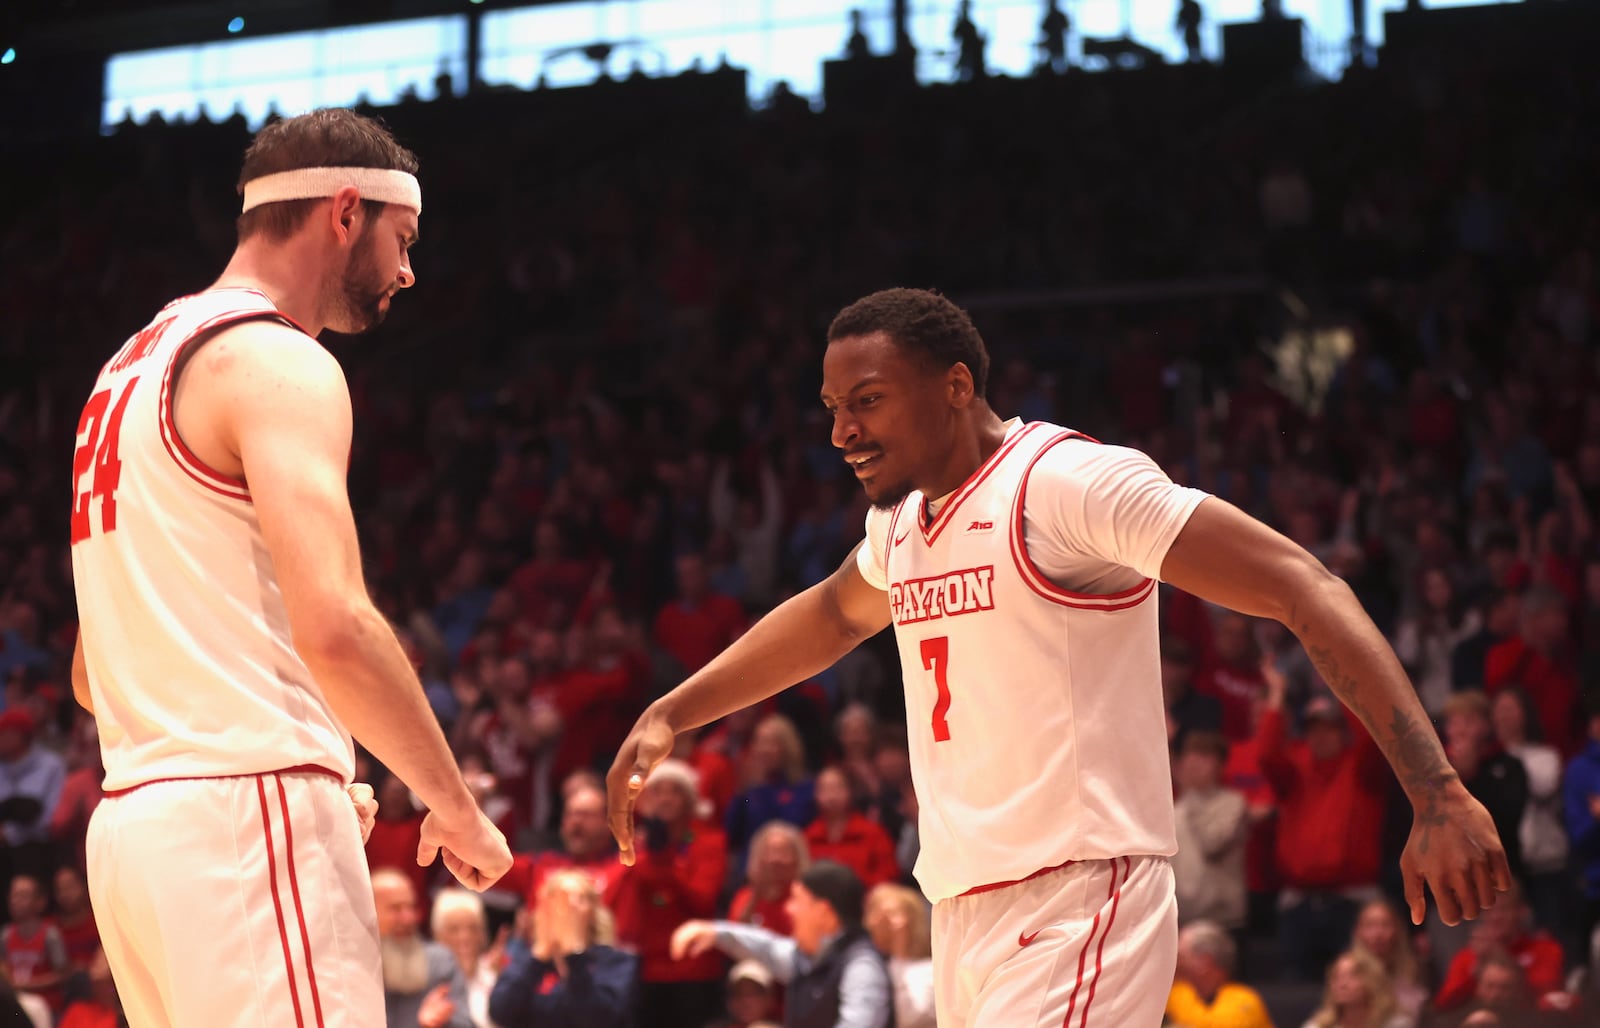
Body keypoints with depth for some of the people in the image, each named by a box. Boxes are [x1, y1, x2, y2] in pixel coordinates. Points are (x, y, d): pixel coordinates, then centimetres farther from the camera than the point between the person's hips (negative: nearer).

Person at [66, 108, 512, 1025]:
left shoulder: (138, 364, 20)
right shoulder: (277, 363, -8)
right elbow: (332, 626, -21)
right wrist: (457, 809, -11)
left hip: (134, 819, 9)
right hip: (252, 818, -9)